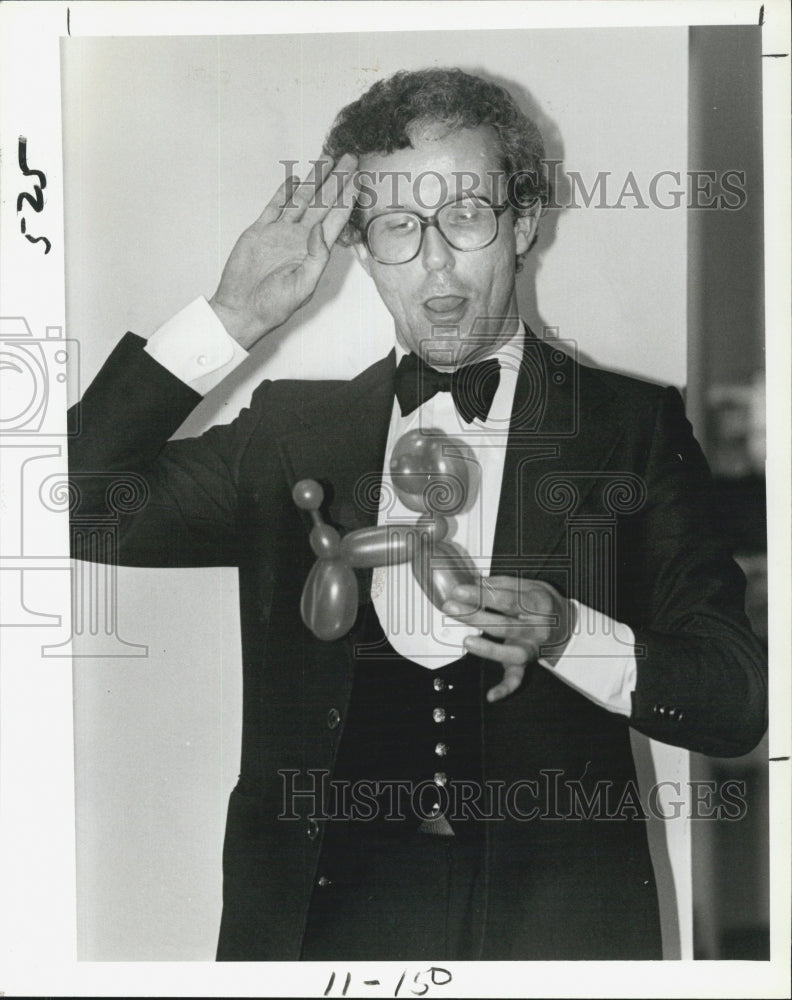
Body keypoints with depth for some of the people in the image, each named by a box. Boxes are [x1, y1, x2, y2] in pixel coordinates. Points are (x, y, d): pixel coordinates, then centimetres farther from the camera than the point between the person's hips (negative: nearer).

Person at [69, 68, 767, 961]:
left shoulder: (636, 426, 2)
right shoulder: (291, 429, 8)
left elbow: (742, 702, 1)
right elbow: (82, 508, 1)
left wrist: (567, 636, -18)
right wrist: (232, 320, -5)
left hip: (557, 913, -1)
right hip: (326, 910, 2)